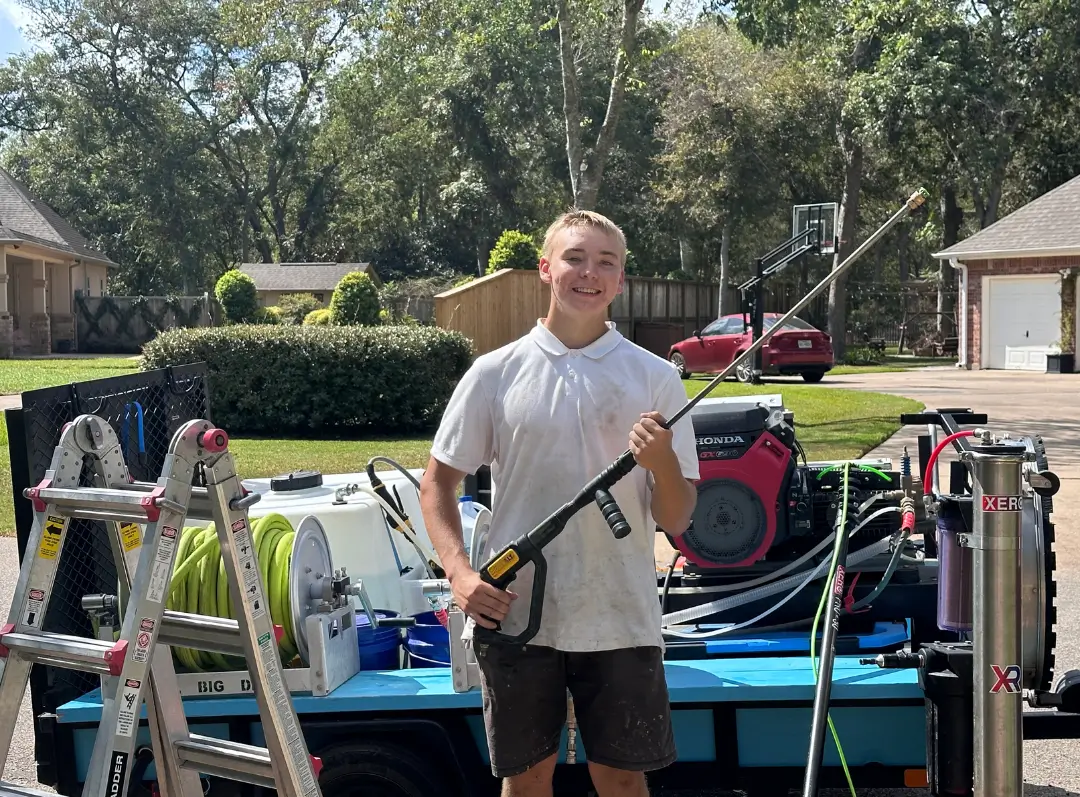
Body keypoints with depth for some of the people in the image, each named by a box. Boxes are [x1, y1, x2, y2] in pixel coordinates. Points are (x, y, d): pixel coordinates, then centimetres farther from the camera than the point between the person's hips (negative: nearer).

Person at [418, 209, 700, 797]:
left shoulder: (655, 377, 0)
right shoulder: (495, 372, 1)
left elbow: (676, 521, 1)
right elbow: (438, 483, 7)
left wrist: (661, 461, -20)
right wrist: (460, 573, -8)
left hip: (621, 618, 0)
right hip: (514, 615, 0)